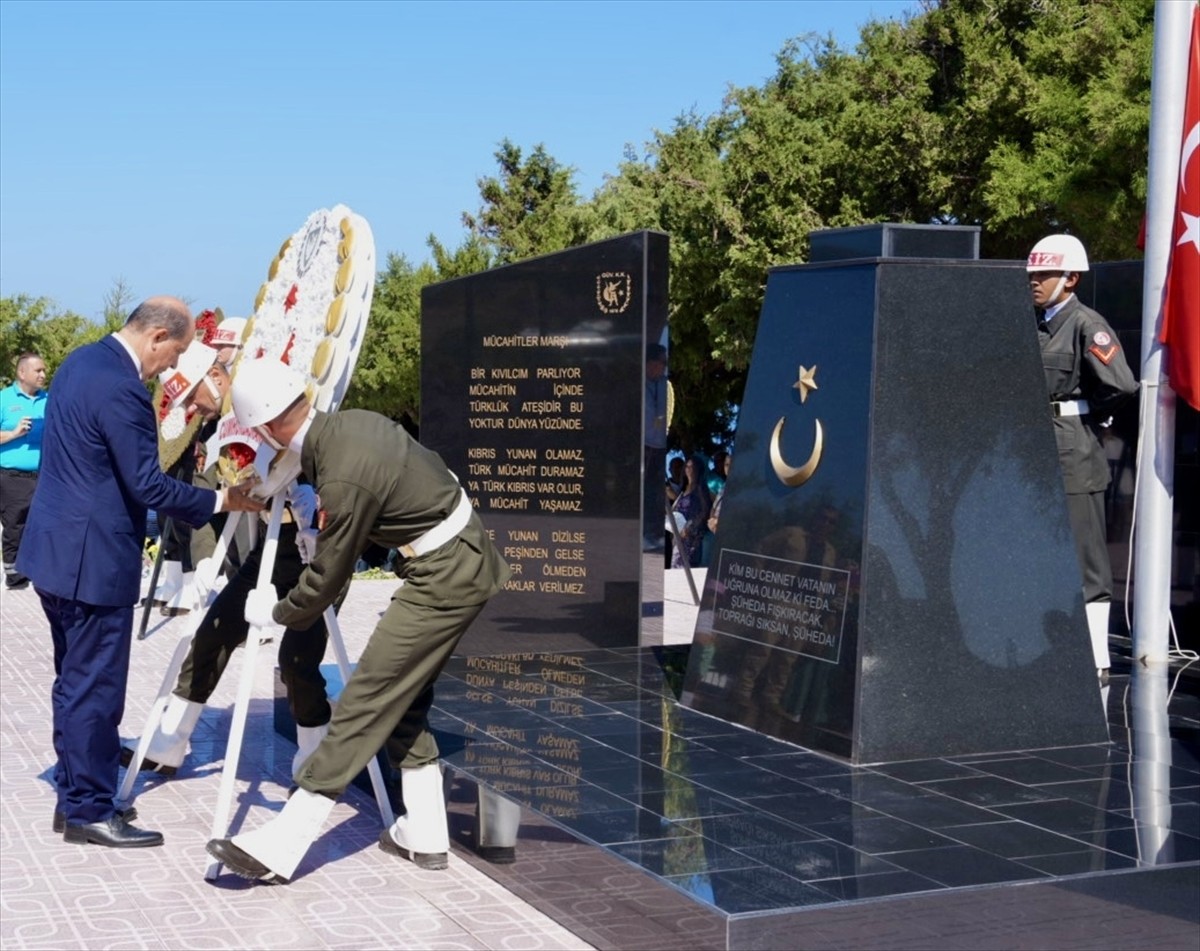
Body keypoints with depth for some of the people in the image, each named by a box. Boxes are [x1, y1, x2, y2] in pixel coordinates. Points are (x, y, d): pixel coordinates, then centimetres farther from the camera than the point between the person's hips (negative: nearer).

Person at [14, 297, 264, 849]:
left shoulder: (82, 361, 9)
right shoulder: (120, 389, -22)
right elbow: (148, 486, -20)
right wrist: (220, 501, -9)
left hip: (57, 548, 11)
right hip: (92, 558, -11)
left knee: (75, 681, 18)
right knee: (96, 688, -1)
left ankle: (74, 796, 27)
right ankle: (89, 811, 8)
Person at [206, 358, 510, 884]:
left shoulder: (345, 479, -25)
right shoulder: (352, 421, 0)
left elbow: (326, 578, -14)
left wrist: (275, 613, 6)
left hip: (444, 578, -9)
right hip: (467, 557, 10)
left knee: (365, 701, -9)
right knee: (405, 696, 16)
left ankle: (281, 848, -8)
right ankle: (424, 834, 22)